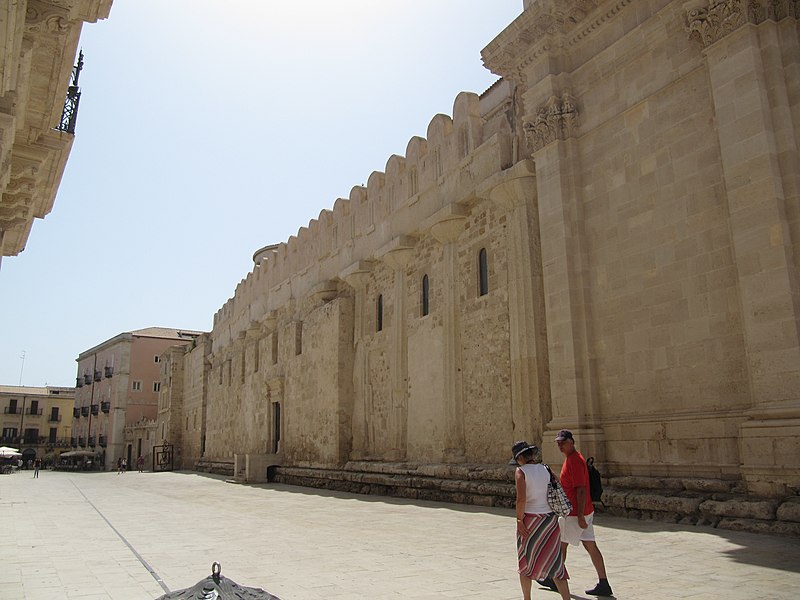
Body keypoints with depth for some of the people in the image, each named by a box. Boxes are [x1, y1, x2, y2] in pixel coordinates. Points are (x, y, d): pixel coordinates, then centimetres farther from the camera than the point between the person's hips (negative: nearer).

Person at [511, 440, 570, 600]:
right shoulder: (546, 469, 4)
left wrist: (519, 521, -11)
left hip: (530, 519, -4)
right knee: (555, 564, 10)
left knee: (525, 562, 14)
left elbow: (521, 499, -20)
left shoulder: (521, 471, -12)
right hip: (550, 519, 4)